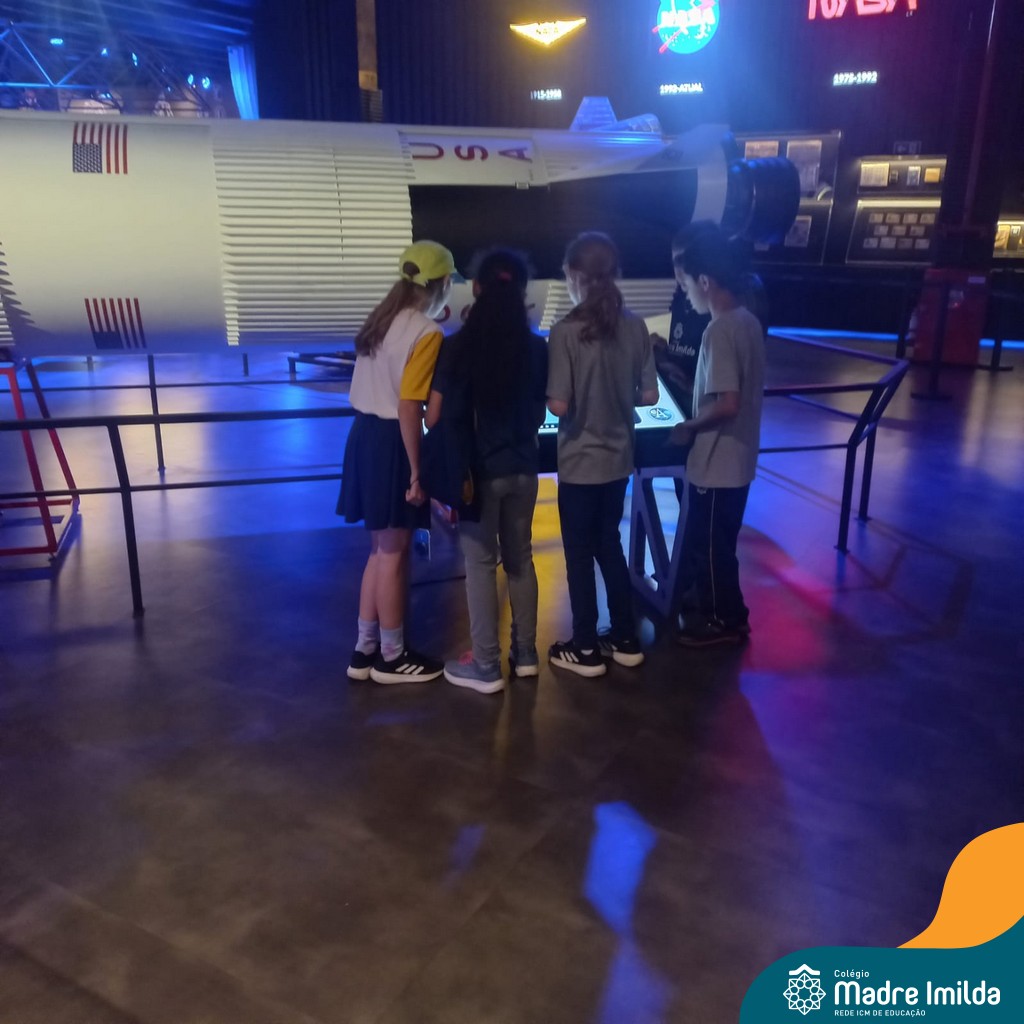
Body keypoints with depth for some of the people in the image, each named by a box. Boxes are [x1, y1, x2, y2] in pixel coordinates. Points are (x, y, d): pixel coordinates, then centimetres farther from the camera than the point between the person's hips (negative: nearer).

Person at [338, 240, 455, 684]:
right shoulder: (426, 333, -14)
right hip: (391, 443, -9)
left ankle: (365, 650, 25)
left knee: (380, 549, 17)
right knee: (395, 553, 3)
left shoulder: (381, 319, 13)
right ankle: (392, 657, 16)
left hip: (364, 435, 9)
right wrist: (417, 472, -18)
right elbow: (408, 408, -21)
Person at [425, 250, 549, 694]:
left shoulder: (458, 346, -11)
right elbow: (539, 414, 6)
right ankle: (525, 653, 26)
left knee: (480, 563, 5)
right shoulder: (536, 347, -2)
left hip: (477, 470, -3)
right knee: (520, 558, 15)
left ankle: (485, 666, 12)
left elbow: (435, 416, -9)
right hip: (522, 467, 4)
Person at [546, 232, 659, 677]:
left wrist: (562, 400, 2)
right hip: (618, 458, 5)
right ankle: (625, 639, 29)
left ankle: (585, 649, 20)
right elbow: (649, 395, 1)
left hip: (580, 463, -5)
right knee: (609, 544, 20)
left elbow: (558, 405, -19)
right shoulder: (635, 327, -2)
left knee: (579, 553, 9)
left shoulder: (565, 331, -17)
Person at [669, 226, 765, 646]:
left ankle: (722, 619, 21)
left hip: (716, 463, -9)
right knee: (716, 542, 21)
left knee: (707, 545, 7)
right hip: (737, 459, 9)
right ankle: (724, 611, 34)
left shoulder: (719, 331, -23)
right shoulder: (749, 322, 6)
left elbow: (726, 403, -28)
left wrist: (689, 426, -11)